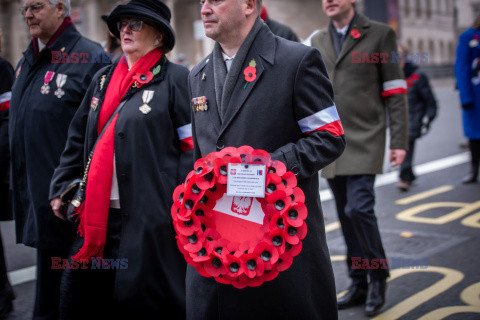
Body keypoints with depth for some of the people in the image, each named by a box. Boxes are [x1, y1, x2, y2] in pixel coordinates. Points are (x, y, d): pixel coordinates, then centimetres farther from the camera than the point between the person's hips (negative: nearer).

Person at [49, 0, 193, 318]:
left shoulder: (177, 79, -5)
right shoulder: (103, 79, 16)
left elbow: (193, 148, -9)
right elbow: (78, 139, 21)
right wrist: (62, 187, 15)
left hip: (149, 220, -6)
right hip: (96, 217, 7)